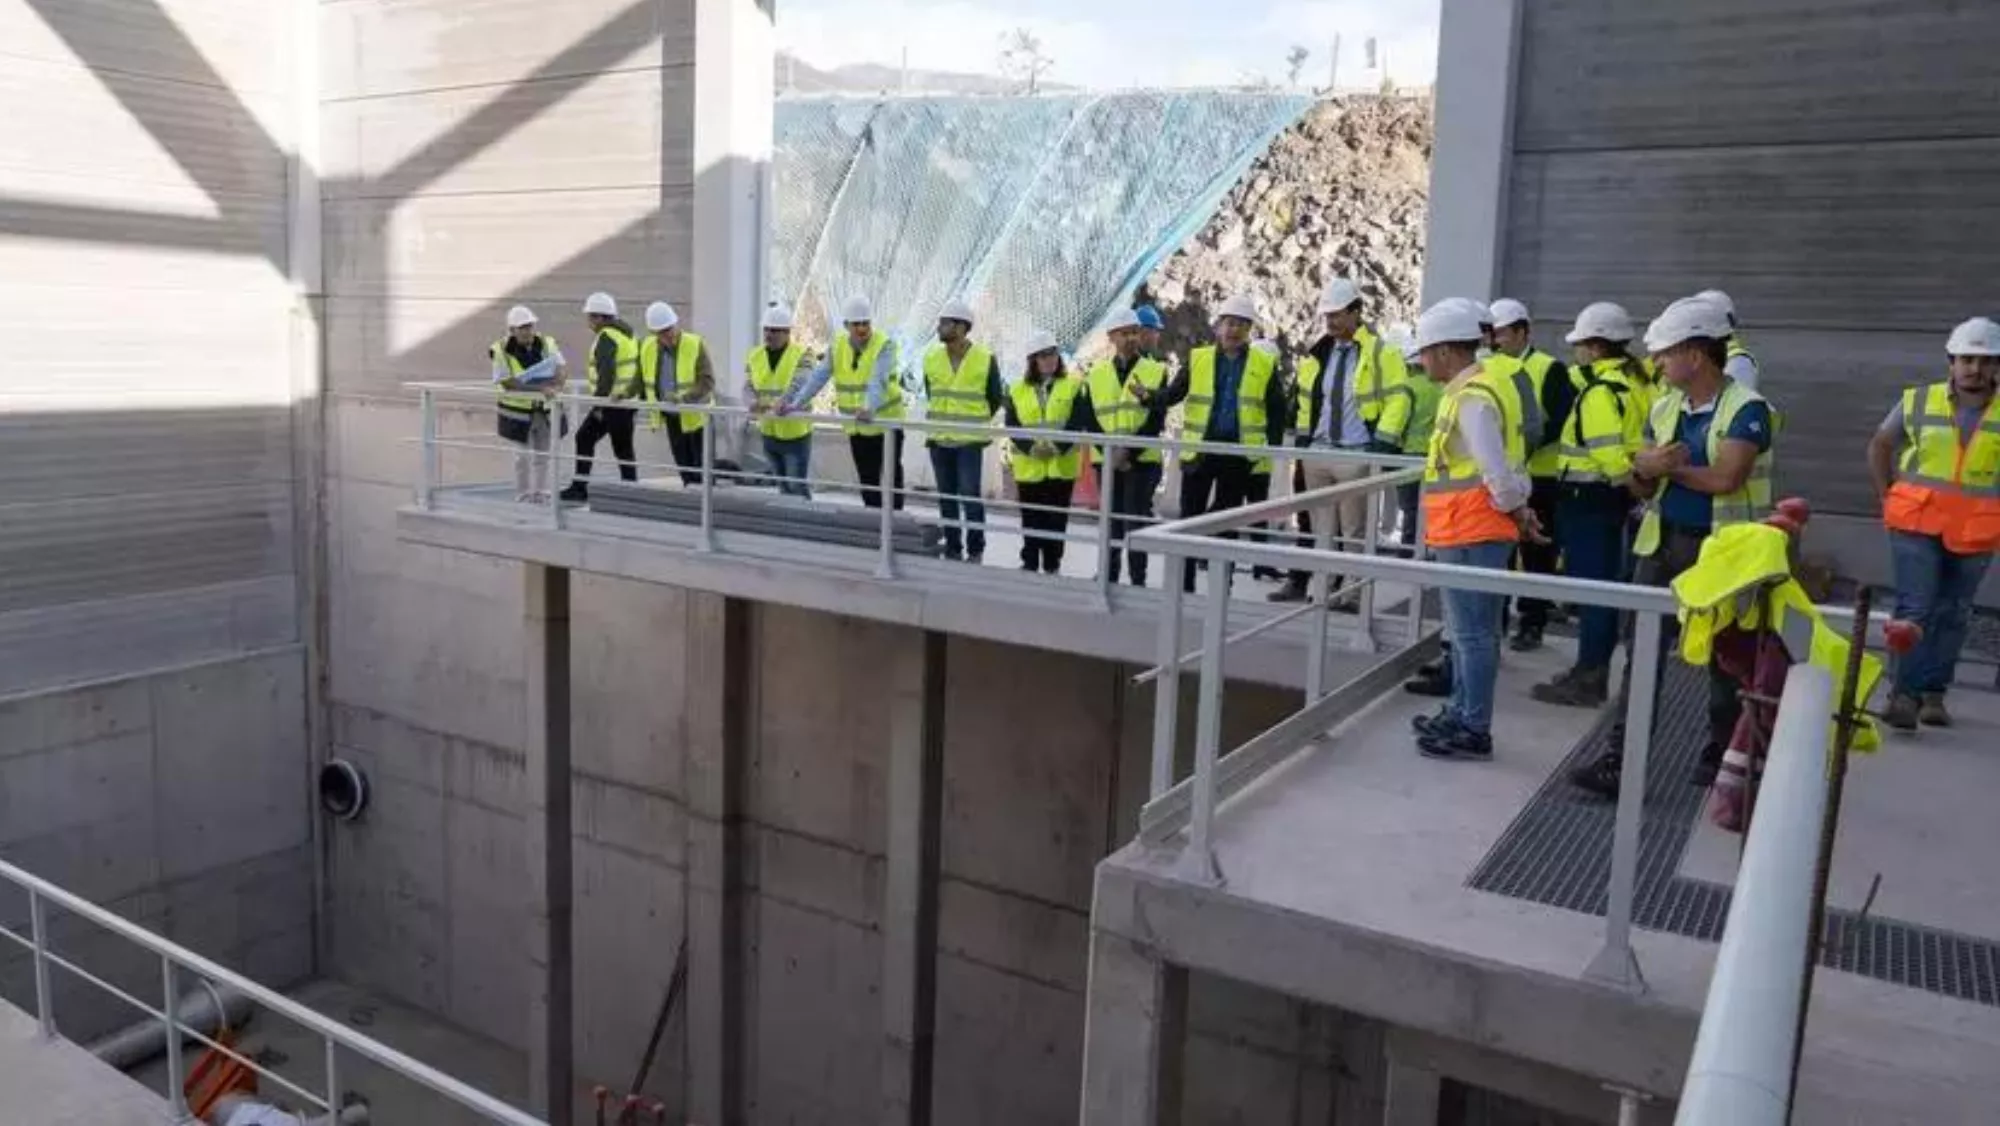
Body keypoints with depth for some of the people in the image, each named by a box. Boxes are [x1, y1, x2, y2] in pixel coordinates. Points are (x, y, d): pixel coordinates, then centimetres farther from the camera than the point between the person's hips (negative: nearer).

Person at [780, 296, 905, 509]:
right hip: (856, 428, 5)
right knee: (867, 482, 11)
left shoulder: (884, 345, -14)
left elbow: (878, 381, -30)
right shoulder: (837, 346, 2)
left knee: (891, 480, 1)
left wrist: (869, 409, -47)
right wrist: (796, 404, -19)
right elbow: (817, 377, -6)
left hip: (886, 424, -5)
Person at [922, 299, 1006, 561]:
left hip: (970, 441, -4)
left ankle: (975, 550, 8)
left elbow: (996, 399, 5)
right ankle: (952, 548, 20)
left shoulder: (985, 359, -8)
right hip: (939, 440, 4)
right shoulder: (931, 356, 2)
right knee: (946, 497, 9)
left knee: (970, 495, -6)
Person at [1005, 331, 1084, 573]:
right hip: (1029, 466, 1)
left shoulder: (1073, 386, 3)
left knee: (1056, 518, 3)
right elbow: (1012, 425, 0)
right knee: (1031, 517, 7)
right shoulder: (1018, 390, 7)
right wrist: (1032, 446, -16)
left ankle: (1052, 565, 12)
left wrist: (1057, 446, -19)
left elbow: (1076, 423, -5)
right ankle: (1030, 563, 17)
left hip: (1061, 465, -1)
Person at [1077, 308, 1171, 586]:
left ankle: (1138, 579, 1)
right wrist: (1109, 450, -10)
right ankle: (1109, 575, 20)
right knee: (1111, 520, 10)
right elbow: (1088, 419, 4)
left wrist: (1130, 451, -16)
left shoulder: (1156, 372, 1)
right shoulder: (1096, 374, 9)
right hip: (1106, 461, 3)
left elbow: (1156, 420, -6)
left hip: (1143, 460, -3)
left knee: (1136, 520, -5)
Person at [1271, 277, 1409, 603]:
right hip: (1317, 451, 5)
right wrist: (1302, 440, 12)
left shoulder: (1379, 352, -5)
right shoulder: (1318, 353, 12)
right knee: (1320, 528, 10)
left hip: (1357, 455, -5)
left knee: (1354, 532, 1)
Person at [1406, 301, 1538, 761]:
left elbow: (1496, 471, -22)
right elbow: (1502, 460, 17)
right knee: (1467, 629, 19)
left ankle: (1474, 732, 5)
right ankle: (1460, 714, 31)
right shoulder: (1474, 387, 13)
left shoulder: (1472, 398, -19)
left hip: (1471, 535, -10)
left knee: (1473, 632, -3)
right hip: (1467, 531, 10)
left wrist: (1517, 511, -7)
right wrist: (1518, 509, 13)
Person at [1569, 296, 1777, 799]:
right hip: (1663, 542, 6)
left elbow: (1724, 477, -26)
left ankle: (1722, 752, 28)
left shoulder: (1746, 408, -13)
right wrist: (1645, 469, -14)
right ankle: (1620, 758, 0)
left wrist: (1667, 466, -11)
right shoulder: (1664, 406, 7)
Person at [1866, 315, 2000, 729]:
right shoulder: (1918, 401, 2)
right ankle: (1905, 693, -6)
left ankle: (1933, 694, 17)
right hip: (1916, 523, -1)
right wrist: (1888, 497, 6)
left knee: (1953, 614, 8)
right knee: (1915, 608, -7)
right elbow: (1880, 446, 15)